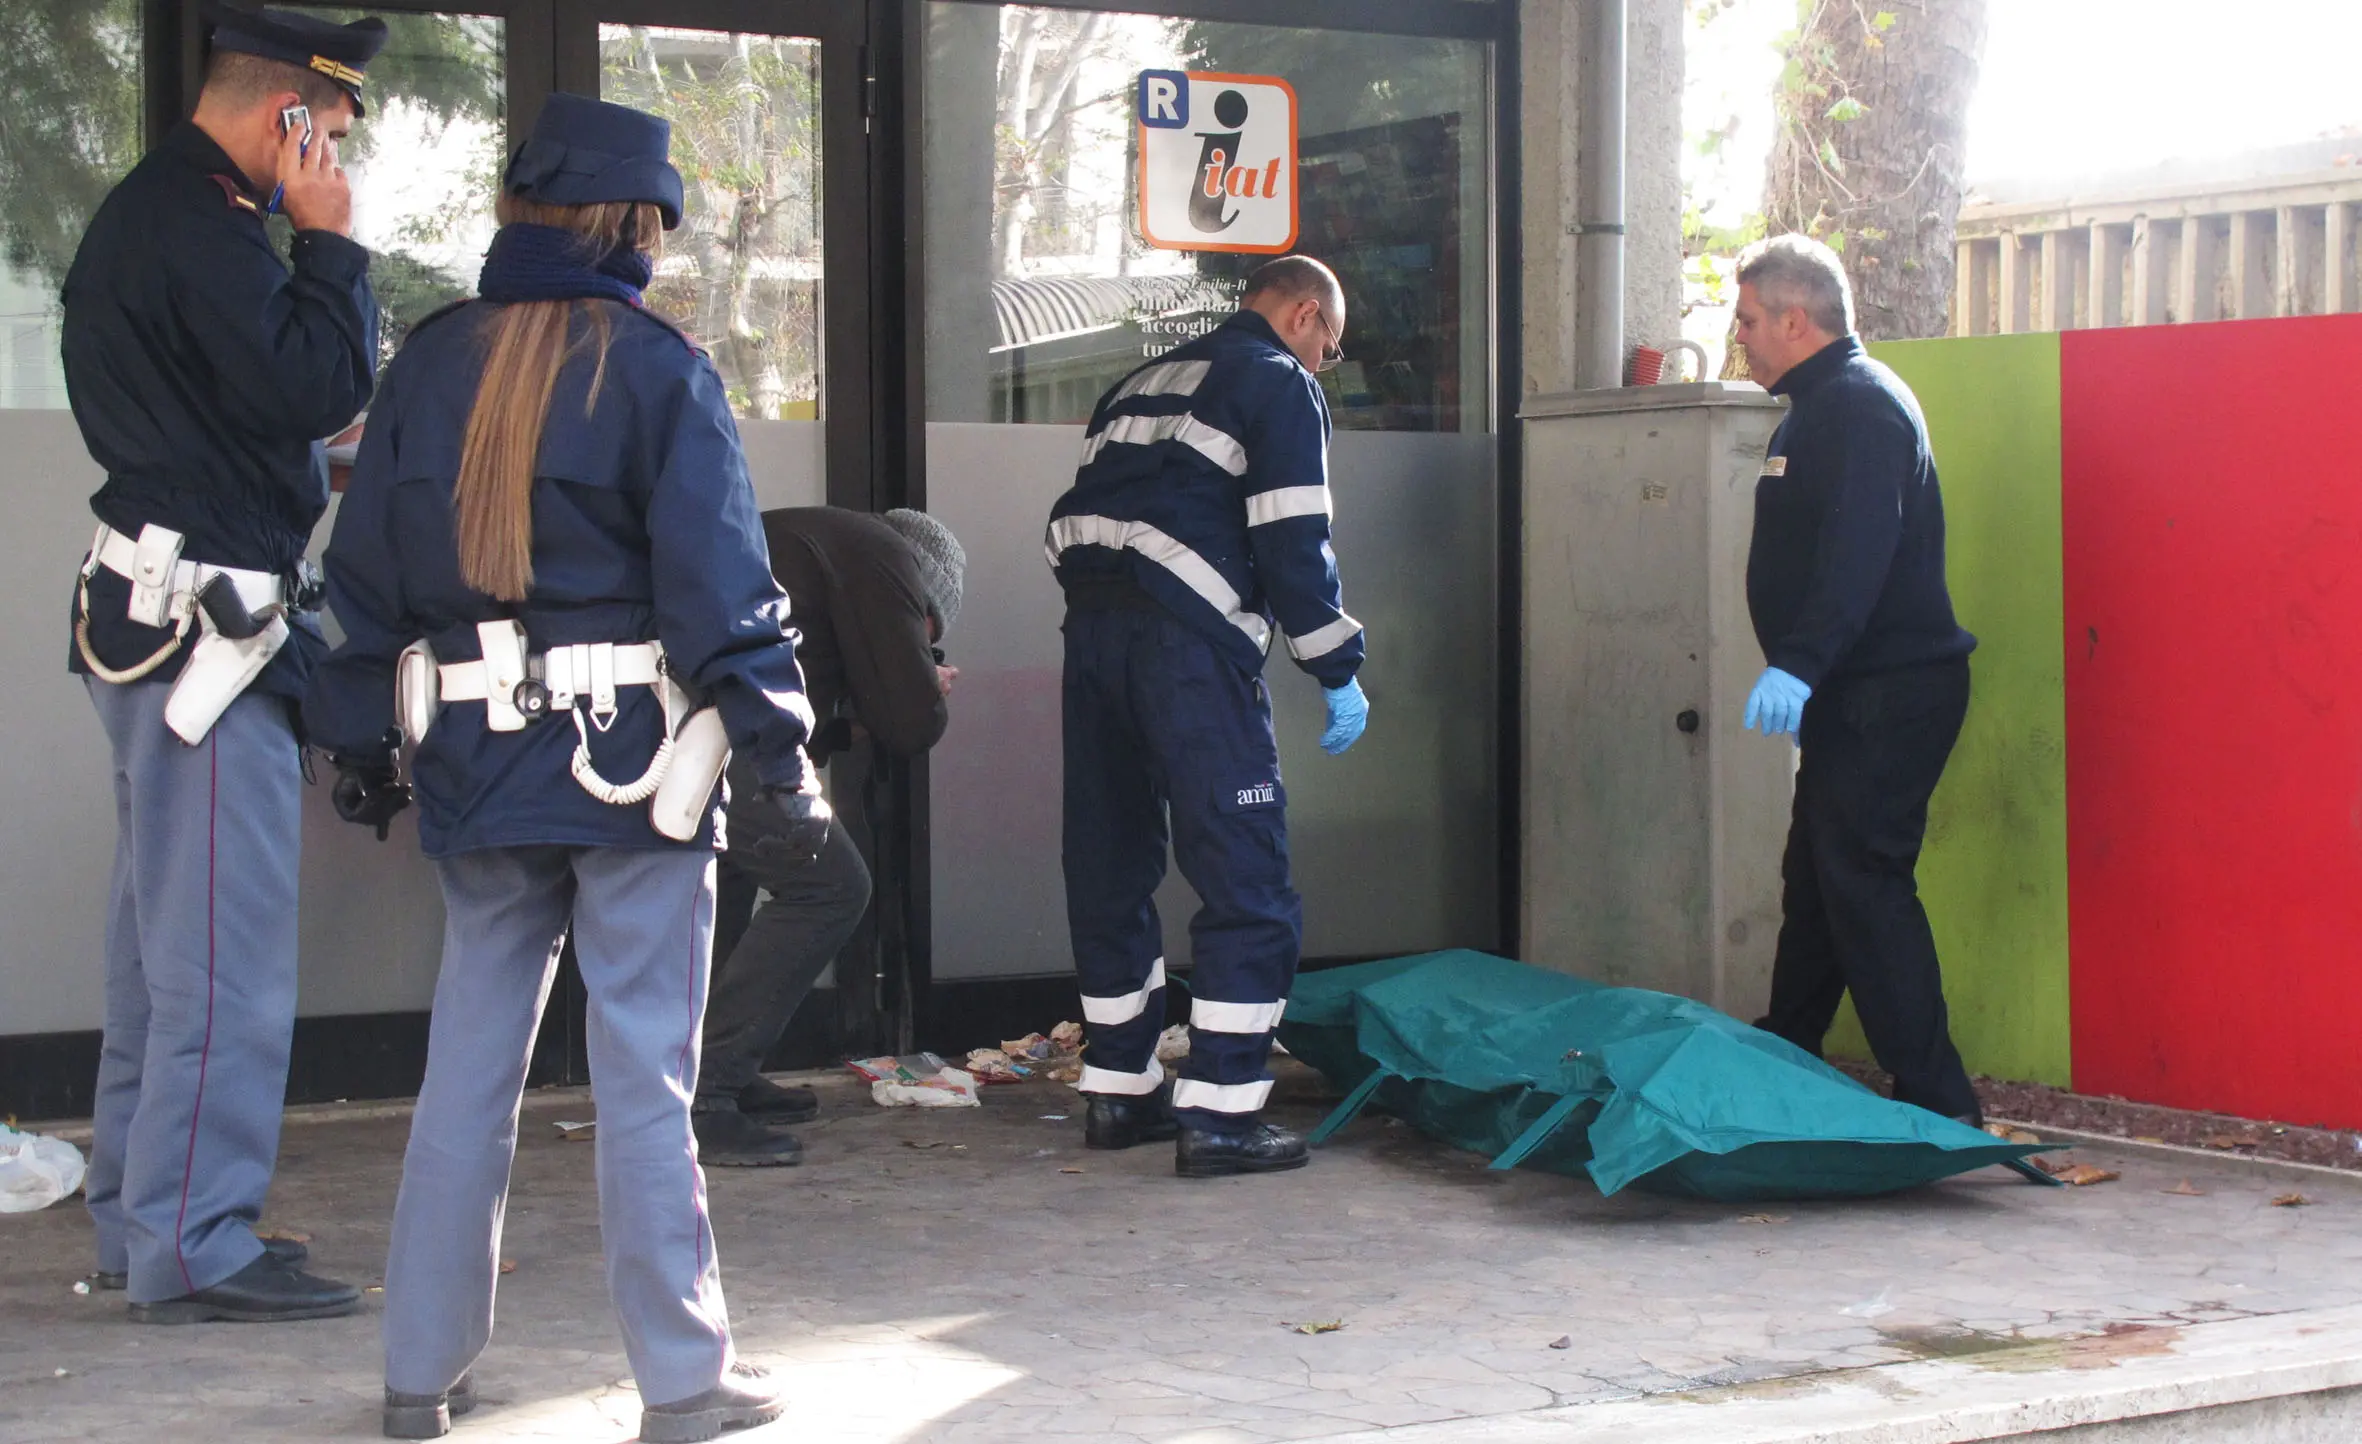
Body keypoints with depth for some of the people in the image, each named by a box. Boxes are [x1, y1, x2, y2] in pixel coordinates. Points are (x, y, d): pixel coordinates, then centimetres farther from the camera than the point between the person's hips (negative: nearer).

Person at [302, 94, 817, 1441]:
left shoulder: (428, 363, 7)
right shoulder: (659, 369, -7)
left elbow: (366, 567, 11)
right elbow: (721, 580, -10)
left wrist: (363, 744, 18)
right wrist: (783, 751, -7)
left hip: (472, 765, 4)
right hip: (634, 764, -4)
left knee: (470, 1063, 12)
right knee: (646, 1069, 0)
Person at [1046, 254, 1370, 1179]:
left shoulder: (1143, 383, 27)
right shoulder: (1282, 383, 4)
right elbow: (1292, 542, -6)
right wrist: (1338, 670, -1)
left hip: (1089, 626, 8)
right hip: (1188, 641, -8)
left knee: (1110, 869, 15)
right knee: (1247, 882, -4)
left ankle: (1120, 1090, 24)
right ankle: (1218, 1112, -8)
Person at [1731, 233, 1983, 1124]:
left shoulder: (1861, 406, -14)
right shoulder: (1823, 406, 20)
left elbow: (1857, 552, -28)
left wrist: (1799, 664, -35)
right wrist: (1801, 669, 22)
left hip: (1889, 694, -11)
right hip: (1852, 696, 11)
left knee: (1863, 882, -13)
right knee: (1816, 878, 18)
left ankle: (1936, 1104, -12)